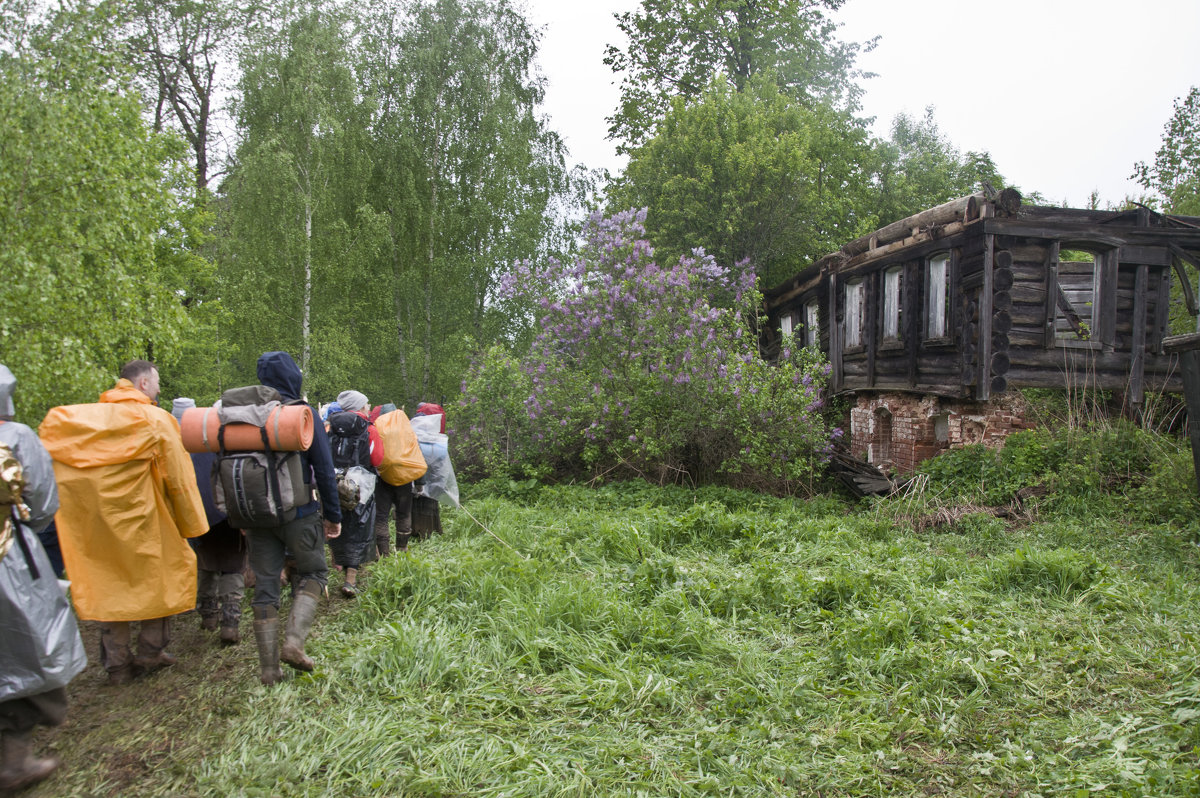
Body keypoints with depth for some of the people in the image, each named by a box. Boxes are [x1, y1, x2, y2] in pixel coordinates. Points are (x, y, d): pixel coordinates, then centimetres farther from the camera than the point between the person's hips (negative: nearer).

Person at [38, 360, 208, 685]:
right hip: (140, 522, -5)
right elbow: (178, 478, -7)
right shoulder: (155, 420, -7)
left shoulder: (77, 418, 6)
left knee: (106, 581, 14)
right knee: (157, 575, 13)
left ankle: (116, 663, 19)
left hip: (92, 523, 5)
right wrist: (191, 524, 1)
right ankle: (150, 653, 18)